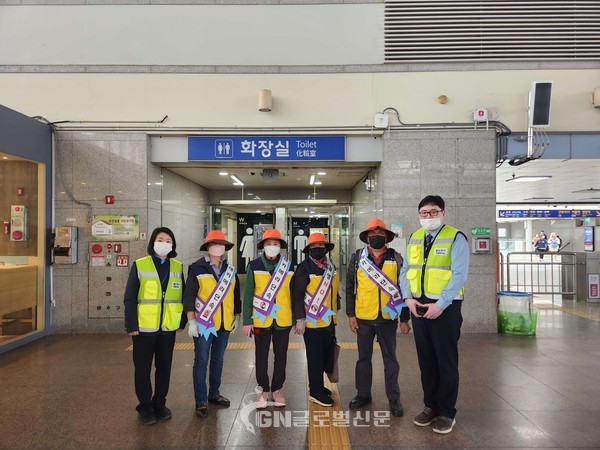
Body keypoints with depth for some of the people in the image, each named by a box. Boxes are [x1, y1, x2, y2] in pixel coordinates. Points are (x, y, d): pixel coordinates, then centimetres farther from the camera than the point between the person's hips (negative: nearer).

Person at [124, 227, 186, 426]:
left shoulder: (178, 267, 5)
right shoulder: (139, 265, -5)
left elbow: (182, 296, 9)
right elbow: (130, 298, -7)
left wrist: (182, 321, 6)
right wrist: (131, 325, -11)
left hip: (168, 327, 3)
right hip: (144, 327, -3)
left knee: (164, 367, 13)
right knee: (143, 369, 8)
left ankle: (159, 404, 28)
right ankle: (145, 407, 23)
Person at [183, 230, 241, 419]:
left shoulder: (230, 269, 8)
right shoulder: (197, 268, -7)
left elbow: (236, 294, 14)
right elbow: (189, 296, -9)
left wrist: (236, 316, 13)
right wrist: (191, 321, -12)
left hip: (224, 323, 5)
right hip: (204, 323, -5)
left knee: (218, 360, 16)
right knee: (201, 361, 2)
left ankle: (214, 394, 31)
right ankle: (201, 401, 13)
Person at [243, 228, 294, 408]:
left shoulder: (288, 266, 2)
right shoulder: (254, 266, -3)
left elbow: (293, 293, 6)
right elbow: (248, 294, -3)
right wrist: (247, 320, -6)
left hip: (283, 319, 2)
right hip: (261, 319, -1)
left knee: (281, 356, 11)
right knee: (261, 357, 9)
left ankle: (277, 389, 29)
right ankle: (263, 390, 26)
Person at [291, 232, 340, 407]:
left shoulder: (331, 266, 10)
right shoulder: (304, 268, -12)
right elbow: (297, 295, -14)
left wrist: (335, 312, 20)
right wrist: (300, 319, -17)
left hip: (329, 321, 7)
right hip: (312, 322, -7)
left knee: (326, 355, 15)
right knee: (315, 357, 2)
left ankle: (317, 385, 32)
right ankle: (315, 392, 15)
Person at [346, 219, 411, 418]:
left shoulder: (396, 258, 0)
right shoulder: (357, 258, 1)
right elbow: (350, 288, 3)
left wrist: (405, 319, 1)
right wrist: (350, 315, -1)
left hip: (388, 318, -1)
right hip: (363, 318, 1)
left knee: (390, 359, 8)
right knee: (363, 357, 13)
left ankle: (394, 399, 21)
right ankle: (363, 394, 28)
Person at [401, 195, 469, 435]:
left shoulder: (455, 238, -7)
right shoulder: (413, 238, 10)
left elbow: (459, 275, -15)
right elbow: (405, 271, 10)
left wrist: (440, 305, -20)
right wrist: (409, 298, -4)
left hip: (445, 307, -5)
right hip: (418, 306, 5)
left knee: (446, 361, 5)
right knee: (426, 360, 14)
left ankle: (446, 413, 20)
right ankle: (430, 406, 29)